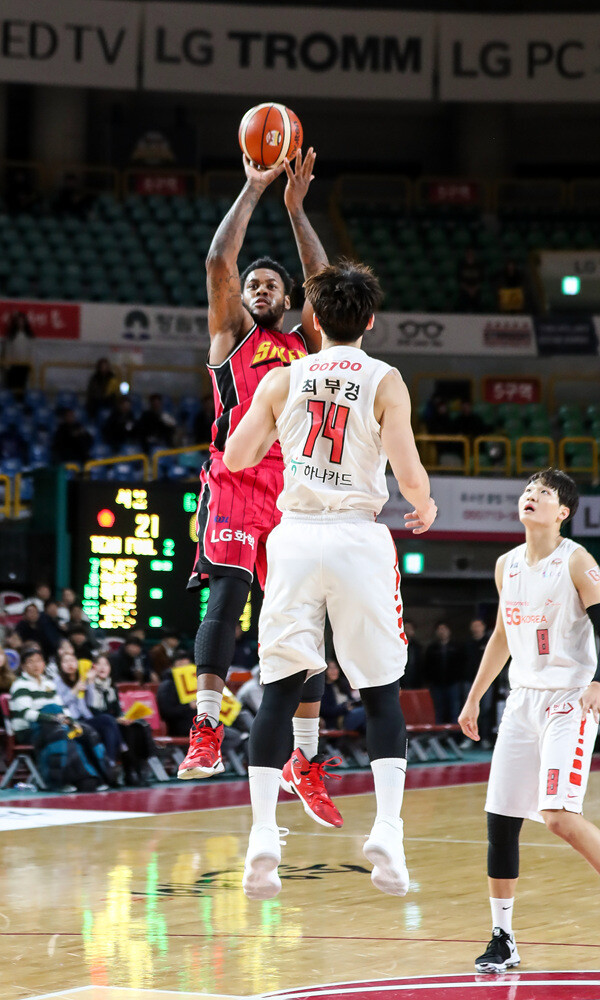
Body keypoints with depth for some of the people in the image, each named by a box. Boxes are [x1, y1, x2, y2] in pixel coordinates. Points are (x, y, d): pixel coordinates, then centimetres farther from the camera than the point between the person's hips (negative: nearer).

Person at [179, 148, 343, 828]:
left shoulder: (302, 344, 23)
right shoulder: (231, 334, 15)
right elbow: (219, 262, 2)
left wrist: (296, 208, 9)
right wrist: (254, 189, 5)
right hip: (233, 484, -4)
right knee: (226, 593, -24)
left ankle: (306, 764, 6)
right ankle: (206, 732, -28)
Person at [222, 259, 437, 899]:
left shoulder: (283, 381, 5)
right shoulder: (385, 383, -1)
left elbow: (235, 458, 8)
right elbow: (408, 472, -9)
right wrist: (425, 507, 12)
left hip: (295, 534, 2)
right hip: (359, 535, -2)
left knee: (279, 690, 5)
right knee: (381, 692, 7)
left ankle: (263, 834, -6)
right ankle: (387, 828, -8)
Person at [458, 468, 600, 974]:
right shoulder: (507, 565, 11)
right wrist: (474, 699, 23)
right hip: (523, 700, 7)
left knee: (558, 814, -20)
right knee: (500, 818, 3)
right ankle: (503, 939, 12)